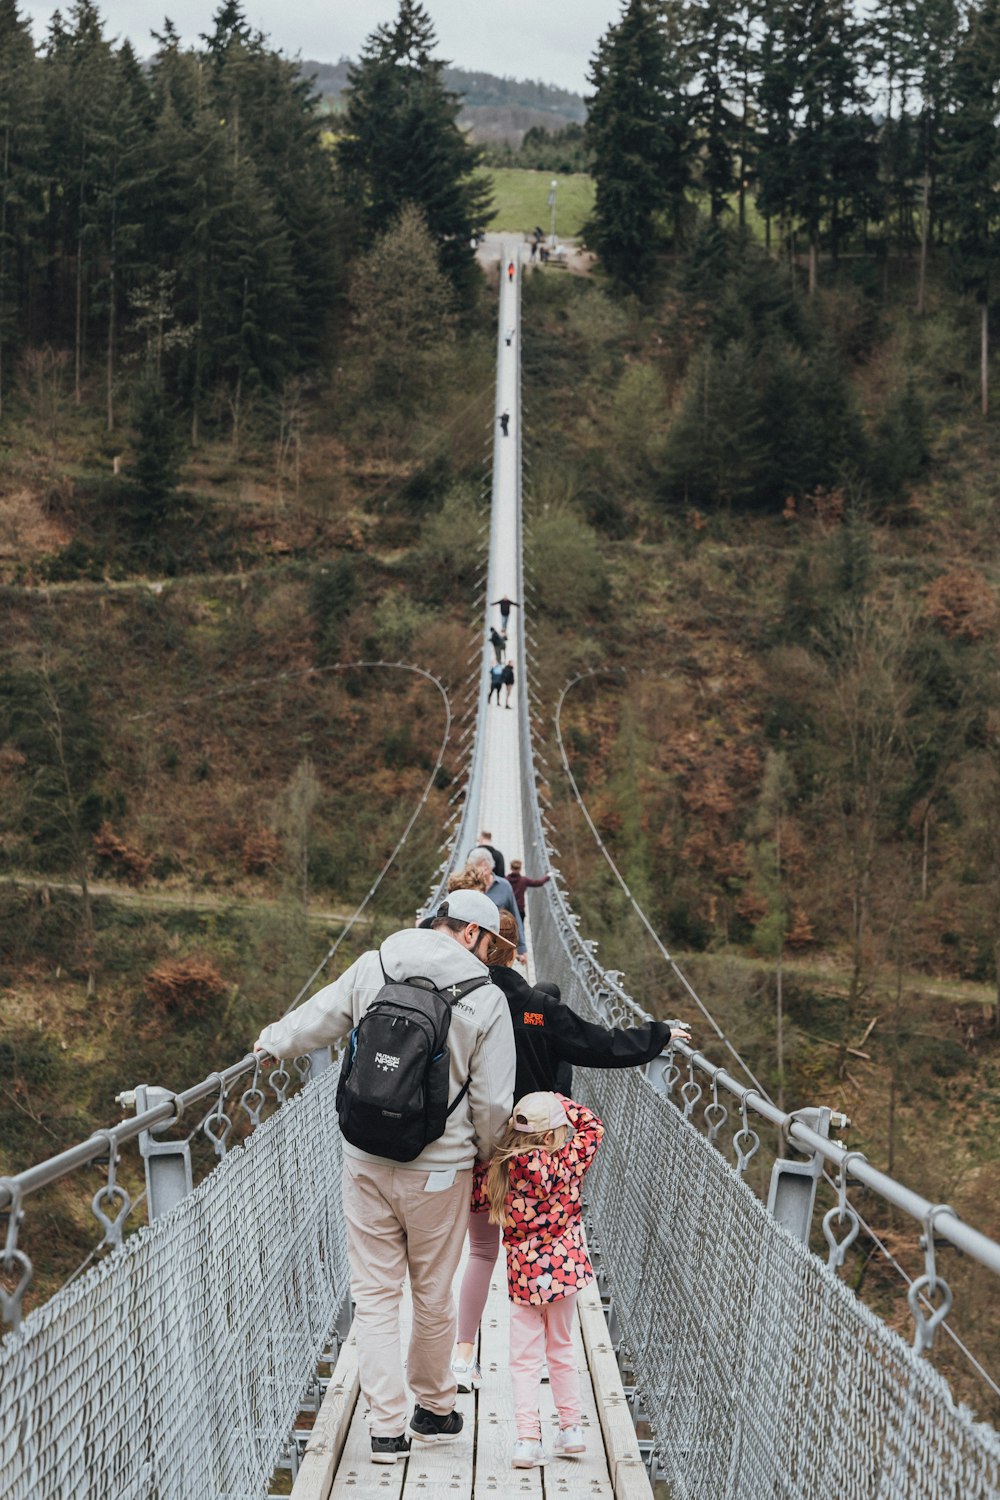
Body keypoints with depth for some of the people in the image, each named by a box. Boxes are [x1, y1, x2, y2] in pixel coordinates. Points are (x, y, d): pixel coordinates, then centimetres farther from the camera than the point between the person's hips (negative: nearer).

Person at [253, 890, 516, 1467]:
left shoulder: (372, 968, -1)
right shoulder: (486, 998, -8)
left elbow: (315, 1020, 12)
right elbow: (494, 1102, -8)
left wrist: (270, 1042, 33)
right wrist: (478, 1152, 13)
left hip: (366, 1164, 2)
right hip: (440, 1171, -2)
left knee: (375, 1296, 9)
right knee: (433, 1297, 15)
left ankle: (387, 1428, 8)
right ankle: (434, 1410, 31)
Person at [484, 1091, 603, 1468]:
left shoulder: (502, 1168, -8)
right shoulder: (568, 1161, -8)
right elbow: (592, 1127, 7)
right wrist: (559, 1102, 13)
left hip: (524, 1274, -1)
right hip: (565, 1266, 1)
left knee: (525, 1359, 5)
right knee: (561, 1349, 19)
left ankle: (527, 1438, -7)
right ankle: (571, 1428, 23)